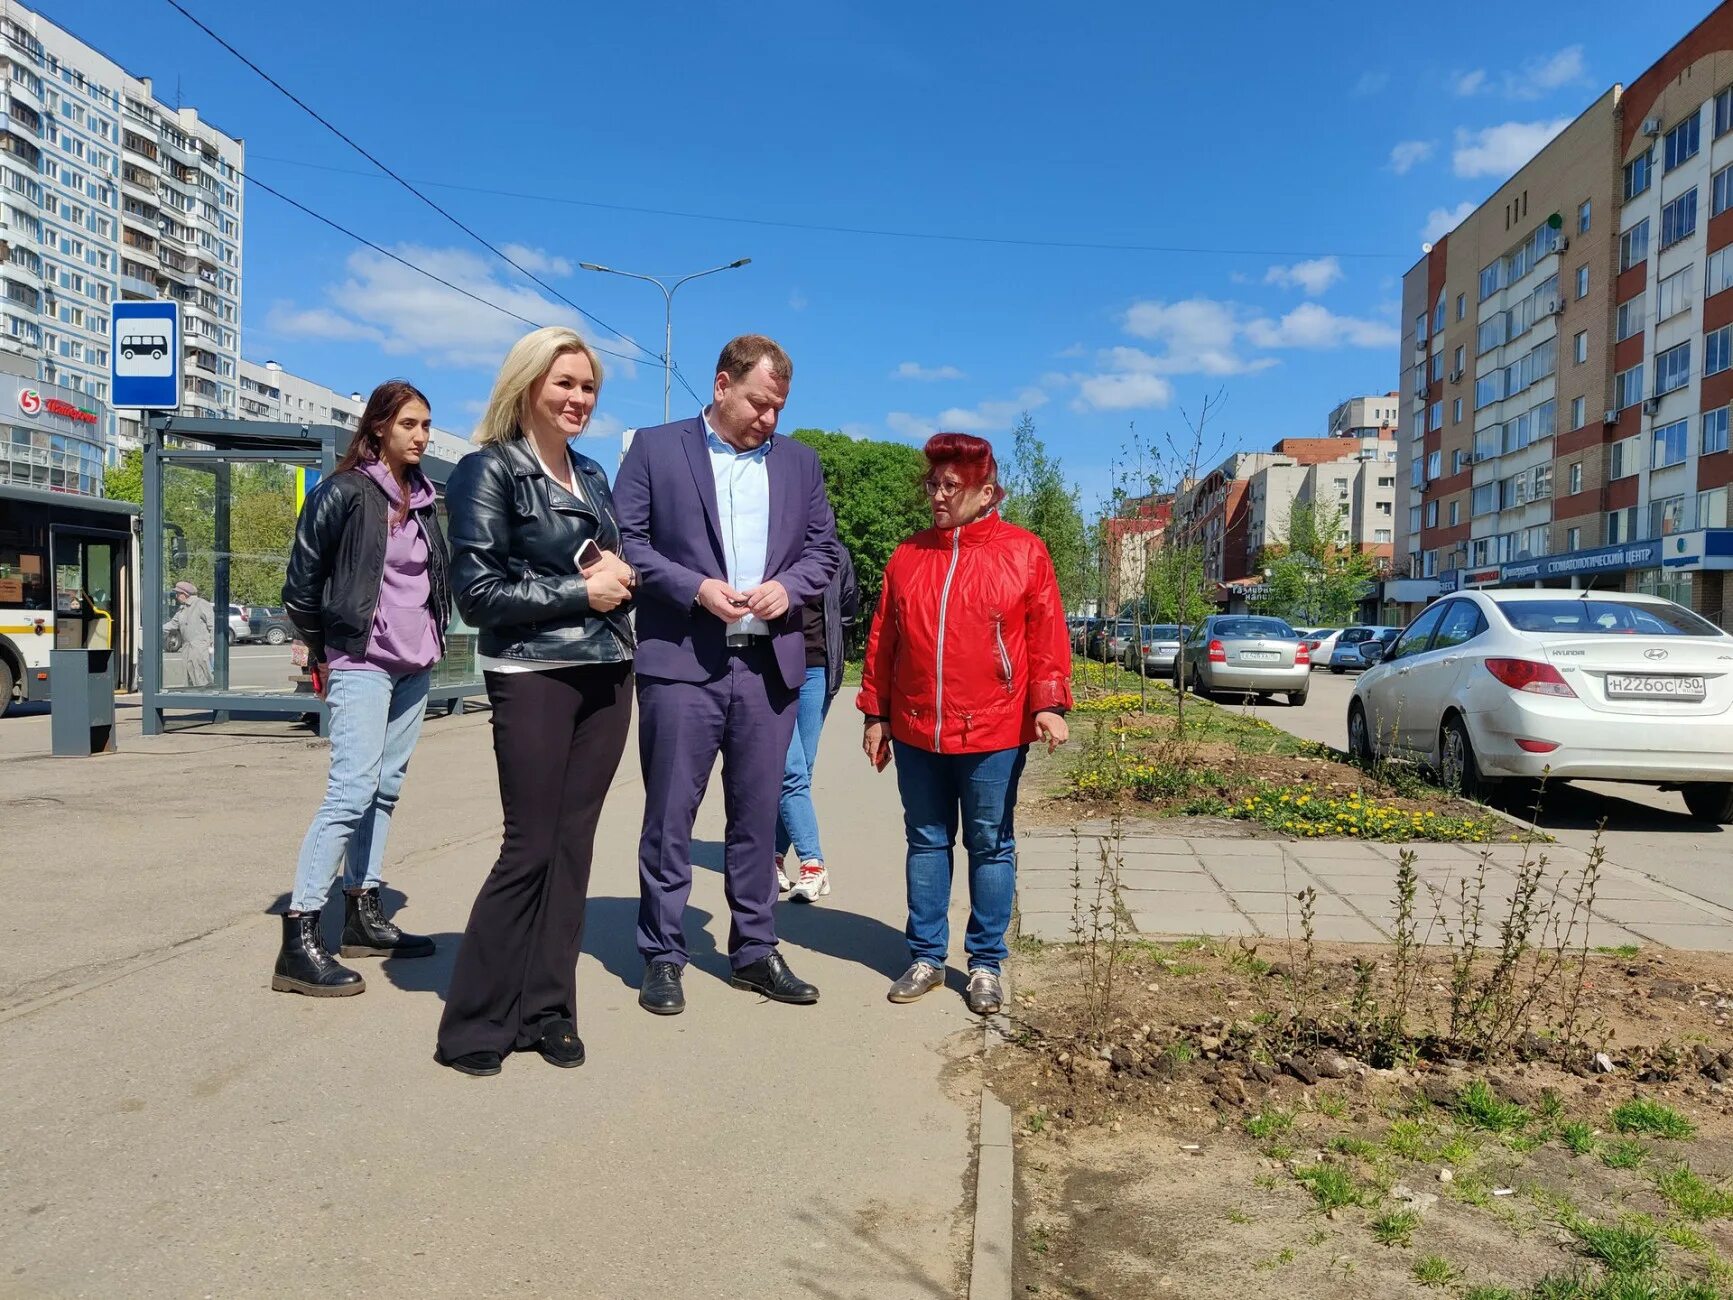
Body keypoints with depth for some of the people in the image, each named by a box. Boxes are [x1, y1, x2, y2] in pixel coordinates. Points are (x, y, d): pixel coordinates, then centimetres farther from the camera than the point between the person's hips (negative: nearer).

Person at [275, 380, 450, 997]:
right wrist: (324, 650, 1)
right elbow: (301, 580, -6)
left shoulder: (422, 498, 13)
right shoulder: (344, 492, -8)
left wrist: (428, 640, 14)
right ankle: (299, 939, -12)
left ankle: (362, 916, 20)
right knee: (352, 791, -15)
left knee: (385, 789, 10)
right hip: (360, 663, -7)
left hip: (414, 666, 7)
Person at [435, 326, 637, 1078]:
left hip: (605, 675, 6)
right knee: (529, 848, -4)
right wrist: (578, 593, -14)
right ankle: (472, 1025, 10)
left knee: (572, 845, 7)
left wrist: (618, 578, -2)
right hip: (532, 677, -6)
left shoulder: (592, 475, 15)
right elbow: (477, 589, -11)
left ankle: (548, 1010, 18)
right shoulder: (489, 471, -4)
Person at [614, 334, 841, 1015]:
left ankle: (754, 950, 22)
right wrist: (695, 587, -14)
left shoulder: (799, 461, 14)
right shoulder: (656, 447, 3)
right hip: (682, 662, -3)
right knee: (669, 817, 3)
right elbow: (625, 539, -1)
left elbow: (825, 548, 14)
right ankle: (662, 956, 16)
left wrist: (788, 586, -6)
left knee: (757, 817, 10)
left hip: (769, 665, 3)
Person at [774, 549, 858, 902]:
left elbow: (849, 607, 21)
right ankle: (812, 865, -5)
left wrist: (826, 638, 12)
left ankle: (774, 853, 19)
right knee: (792, 772, -9)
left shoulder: (835, 554, 4)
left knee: (799, 771, 7)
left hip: (817, 671, 4)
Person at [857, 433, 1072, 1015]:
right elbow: (882, 640, 10)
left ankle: (986, 964, 20)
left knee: (990, 847, 7)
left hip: (993, 734, -3)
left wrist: (1048, 704, -13)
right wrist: (877, 715, 9)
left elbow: (1046, 635, -4)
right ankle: (927, 957, 24)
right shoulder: (908, 556, 8)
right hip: (915, 732, 3)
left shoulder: (1024, 552, -1)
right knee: (927, 843, 12)